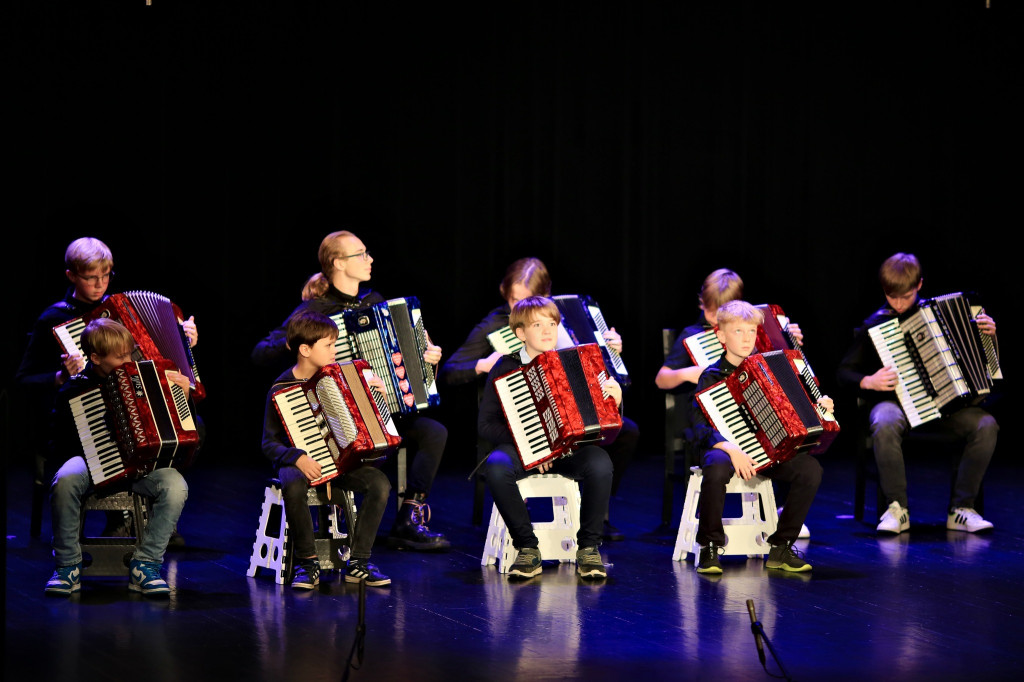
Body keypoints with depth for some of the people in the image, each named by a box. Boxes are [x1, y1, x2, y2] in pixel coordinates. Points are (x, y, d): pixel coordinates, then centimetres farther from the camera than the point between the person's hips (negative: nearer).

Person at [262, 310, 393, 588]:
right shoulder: (281, 389, -7)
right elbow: (270, 443, -8)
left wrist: (376, 393, 5)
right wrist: (298, 458, -26)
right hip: (302, 462, -4)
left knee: (380, 482, -23)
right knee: (293, 486, -39)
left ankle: (358, 562, -14)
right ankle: (307, 562, -22)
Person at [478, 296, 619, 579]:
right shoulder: (505, 369, 2)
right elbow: (486, 424, 0)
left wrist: (613, 400, -13)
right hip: (520, 449, -1)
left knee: (600, 462, -33)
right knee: (496, 466, -36)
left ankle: (589, 548, -16)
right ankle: (527, 549, -21)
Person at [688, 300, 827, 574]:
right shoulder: (712, 376, -5)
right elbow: (700, 425, -15)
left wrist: (818, 407, -1)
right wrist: (730, 448, -30)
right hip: (723, 446, -4)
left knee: (810, 468, -20)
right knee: (717, 468, -40)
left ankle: (781, 547, -7)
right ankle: (709, 547, -19)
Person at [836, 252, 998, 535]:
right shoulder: (875, 325, 2)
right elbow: (844, 372, 4)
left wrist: (987, 334, 1)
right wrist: (868, 382, -15)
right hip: (895, 399, -3)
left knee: (985, 424, -25)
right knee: (885, 426, -39)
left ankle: (961, 510, -17)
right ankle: (897, 508, -25)